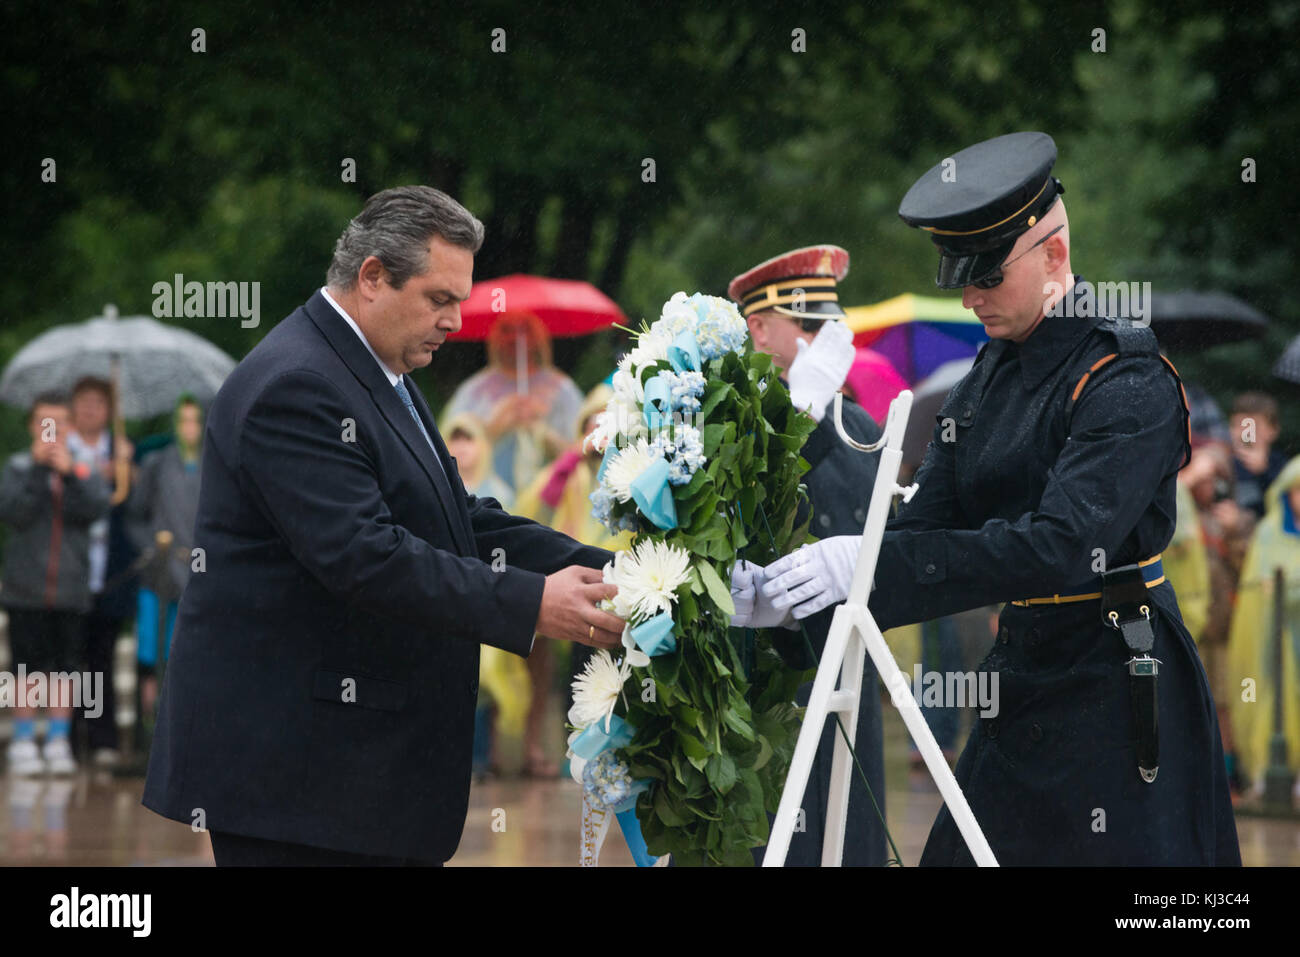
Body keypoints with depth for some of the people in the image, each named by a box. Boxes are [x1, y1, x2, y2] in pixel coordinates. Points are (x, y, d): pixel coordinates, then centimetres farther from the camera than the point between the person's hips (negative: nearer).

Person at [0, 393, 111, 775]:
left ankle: (58, 743, 10)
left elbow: (96, 509, -10)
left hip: (71, 589, 2)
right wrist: (37, 469, -15)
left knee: (64, 668, 4)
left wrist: (68, 472, -18)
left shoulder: (85, 470, 6)